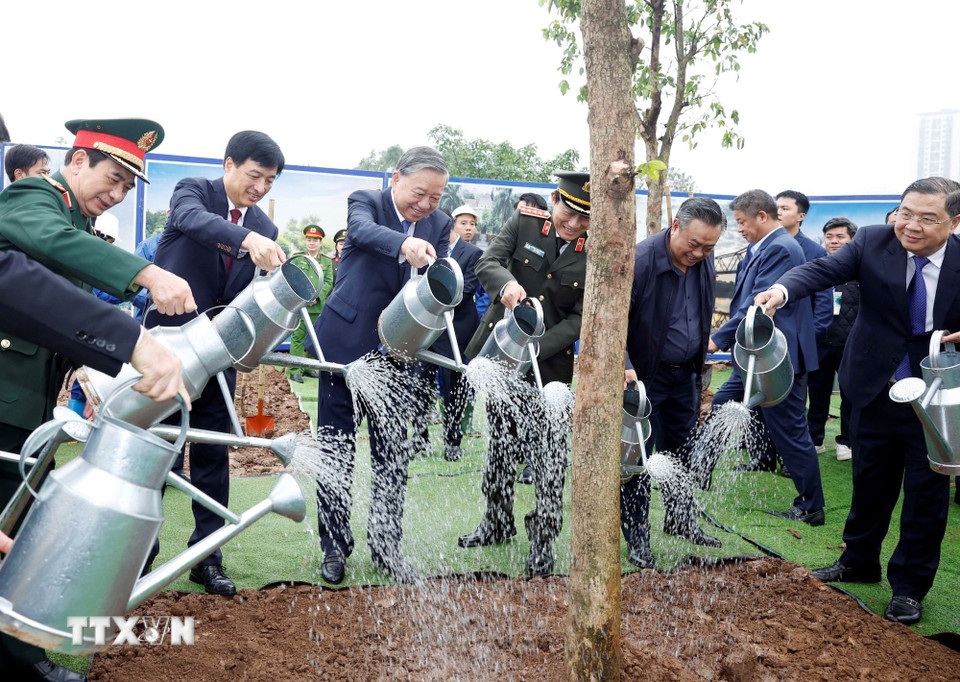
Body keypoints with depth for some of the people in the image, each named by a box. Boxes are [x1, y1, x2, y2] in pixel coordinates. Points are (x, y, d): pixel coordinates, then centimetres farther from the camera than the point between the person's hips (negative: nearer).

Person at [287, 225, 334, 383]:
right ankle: (294, 370, -3)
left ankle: (309, 367, 18)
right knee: (297, 337, -4)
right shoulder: (296, 258, 7)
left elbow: (329, 282, 4)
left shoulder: (327, 261, 11)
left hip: (318, 306, 2)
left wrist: (317, 297, -11)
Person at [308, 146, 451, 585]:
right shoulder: (364, 202, -8)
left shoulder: (439, 225, 4)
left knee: (393, 455, 7)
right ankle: (335, 546, 20)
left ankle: (386, 545, 21)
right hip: (346, 344, -3)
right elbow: (364, 230, -31)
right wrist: (405, 243, -52)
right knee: (337, 451, 6)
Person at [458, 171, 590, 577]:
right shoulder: (523, 222, -2)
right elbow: (487, 263, -11)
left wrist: (532, 351, -21)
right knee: (501, 442, 14)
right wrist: (507, 283, -35)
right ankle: (498, 524, 32)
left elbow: (579, 318, -8)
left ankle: (543, 539, 14)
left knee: (549, 453, -3)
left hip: (550, 363, -2)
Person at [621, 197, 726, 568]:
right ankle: (637, 538, 14)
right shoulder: (640, 260, -22)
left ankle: (680, 520, 35)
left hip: (685, 374, 6)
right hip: (644, 375, -6)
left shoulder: (705, 263, -1)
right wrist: (624, 367, -31)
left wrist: (699, 366, 13)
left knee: (680, 449, 17)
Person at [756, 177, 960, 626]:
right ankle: (859, 562, 39)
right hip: (876, 390, 1)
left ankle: (910, 585, 26)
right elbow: (824, 270, -24)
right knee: (870, 481, 18)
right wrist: (782, 289, -44)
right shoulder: (873, 242, -10)